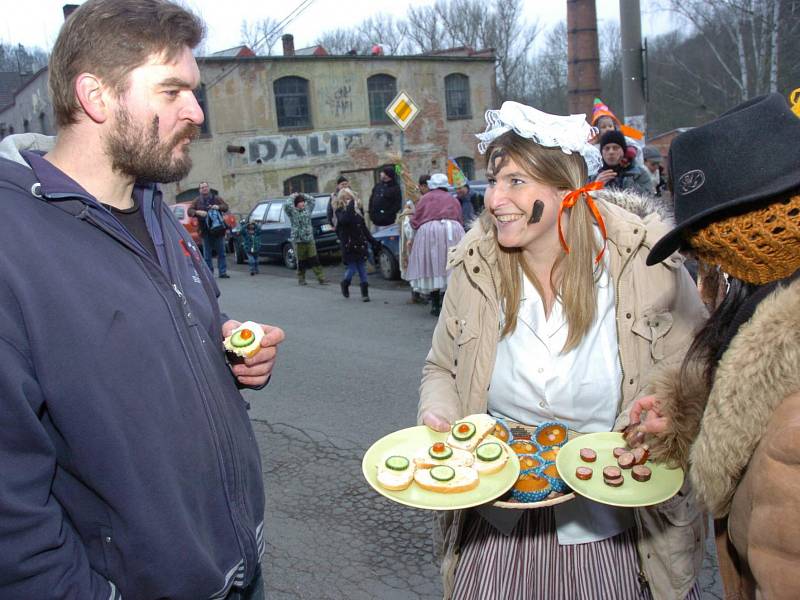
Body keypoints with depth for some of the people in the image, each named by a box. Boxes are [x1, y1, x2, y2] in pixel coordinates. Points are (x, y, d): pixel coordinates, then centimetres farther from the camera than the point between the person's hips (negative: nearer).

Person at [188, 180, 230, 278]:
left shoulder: (216, 198, 9)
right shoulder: (197, 201, 9)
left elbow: (226, 207, 3)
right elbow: (189, 211, 2)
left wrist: (218, 207, -18)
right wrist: (198, 212, -17)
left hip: (218, 230, 0)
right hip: (205, 232, 0)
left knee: (221, 253, 2)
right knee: (207, 255, 2)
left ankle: (223, 272, 7)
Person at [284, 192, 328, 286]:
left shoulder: (307, 209, 12)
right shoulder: (292, 212, -2)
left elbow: (312, 199, 18)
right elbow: (286, 204, -19)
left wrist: (302, 195, 12)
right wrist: (293, 196, -4)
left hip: (310, 239, 4)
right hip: (298, 241, -4)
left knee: (315, 260, 0)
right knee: (301, 262, 3)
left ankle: (321, 278, 0)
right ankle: (301, 279, 18)